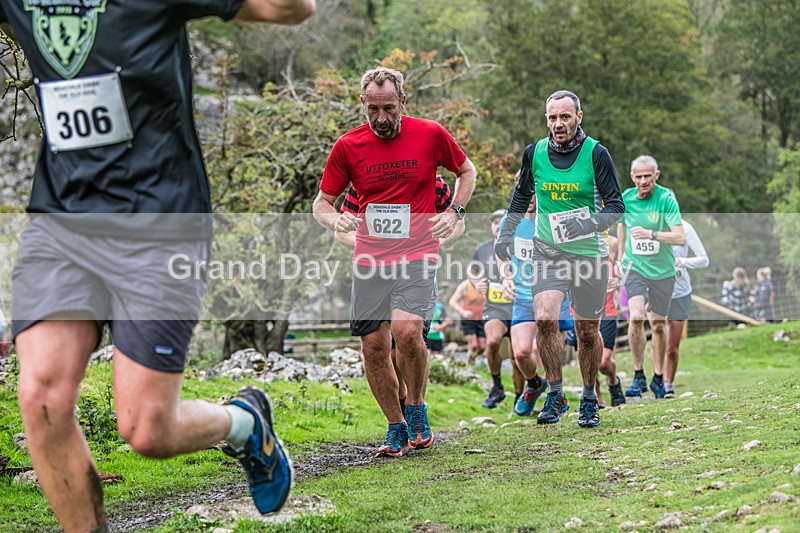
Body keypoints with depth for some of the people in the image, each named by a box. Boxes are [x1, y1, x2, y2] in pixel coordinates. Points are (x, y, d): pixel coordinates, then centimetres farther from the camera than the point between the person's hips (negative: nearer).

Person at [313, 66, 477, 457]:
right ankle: (396, 428, 18)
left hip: (417, 253, -2)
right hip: (369, 259, 3)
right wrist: (335, 219, -14)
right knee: (373, 347, 0)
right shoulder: (348, 146, 1)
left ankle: (416, 409, 3)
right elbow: (322, 202, 9)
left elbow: (466, 170, 17)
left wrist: (453, 212, 2)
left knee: (406, 330, -23)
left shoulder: (431, 135, -1)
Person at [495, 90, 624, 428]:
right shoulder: (535, 153, 2)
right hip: (547, 252, 2)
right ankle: (555, 395, -3)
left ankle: (589, 400, 24)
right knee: (544, 318, -17)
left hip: (588, 254, -1)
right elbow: (522, 195, 20)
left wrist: (588, 224, -25)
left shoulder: (596, 153, -7)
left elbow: (616, 205, -7)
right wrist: (507, 233, 17)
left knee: (587, 330, 5)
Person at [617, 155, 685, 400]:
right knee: (636, 317, -20)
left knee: (658, 325, 8)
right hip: (634, 267, 1)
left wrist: (652, 234, -35)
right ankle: (638, 375, -7)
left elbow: (681, 237, -21)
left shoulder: (666, 198, -14)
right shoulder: (625, 199, -4)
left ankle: (658, 377, 26)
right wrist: (621, 256, 22)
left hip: (662, 270, -1)